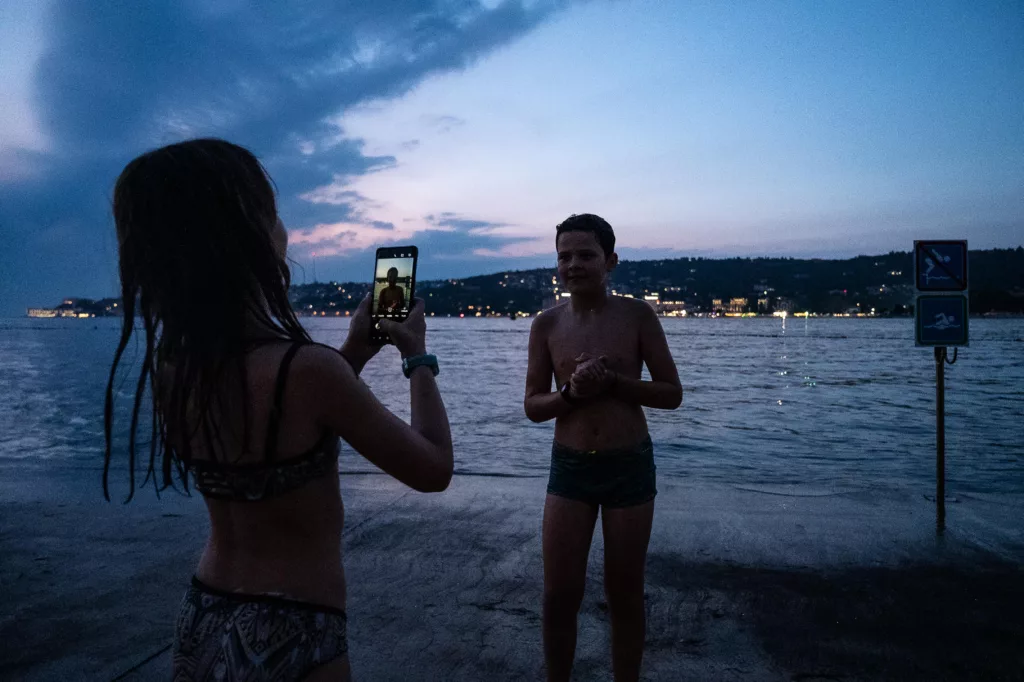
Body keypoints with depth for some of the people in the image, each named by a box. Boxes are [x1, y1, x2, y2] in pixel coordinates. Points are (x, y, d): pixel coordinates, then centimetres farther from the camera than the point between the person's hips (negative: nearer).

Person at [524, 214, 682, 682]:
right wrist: (572, 392, -19)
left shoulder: (637, 316, -6)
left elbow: (672, 394, -5)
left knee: (624, 596, 12)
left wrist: (611, 381, -19)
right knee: (559, 595, 6)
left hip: (630, 466, -1)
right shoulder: (547, 324, -1)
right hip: (568, 468, 1)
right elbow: (532, 406, 1)